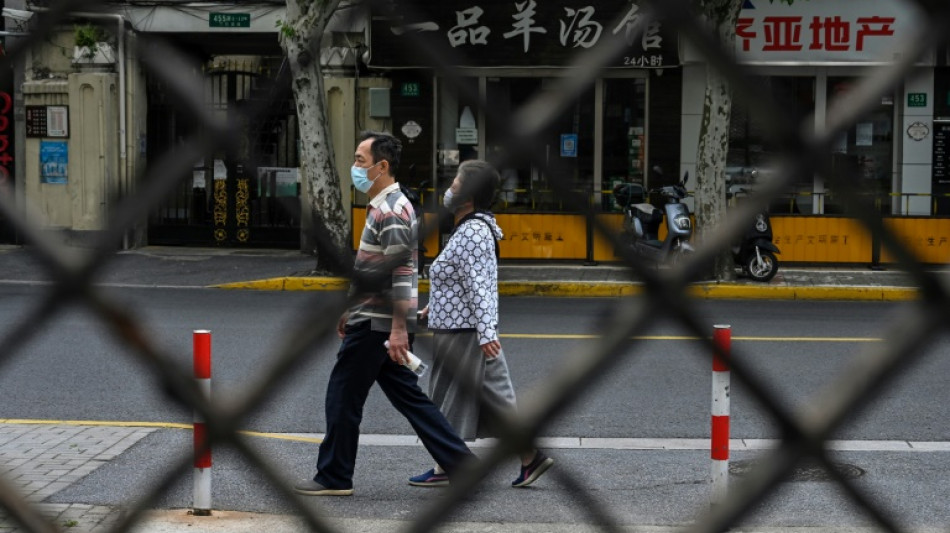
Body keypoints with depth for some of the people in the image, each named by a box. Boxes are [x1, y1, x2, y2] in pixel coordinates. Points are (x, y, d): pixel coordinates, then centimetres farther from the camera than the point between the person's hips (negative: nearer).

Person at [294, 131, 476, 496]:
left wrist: (399, 329, -26)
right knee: (407, 395, 11)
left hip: (379, 325, -10)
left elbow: (401, 272, -22)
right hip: (375, 320, 10)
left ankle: (334, 478, 10)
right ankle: (461, 465, 10)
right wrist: (352, 311, 25)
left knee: (343, 396, 0)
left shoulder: (391, 211, -17)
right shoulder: (383, 206, 16)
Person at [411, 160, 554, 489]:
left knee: (450, 400, -1)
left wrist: (485, 333, -27)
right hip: (466, 329, 10)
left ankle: (444, 469, 7)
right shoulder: (475, 228, 14)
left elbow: (478, 286, -24)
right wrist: (435, 306, 28)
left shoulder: (472, 233, -18)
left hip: (462, 333, -10)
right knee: (493, 400, 11)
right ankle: (531, 456, 11)